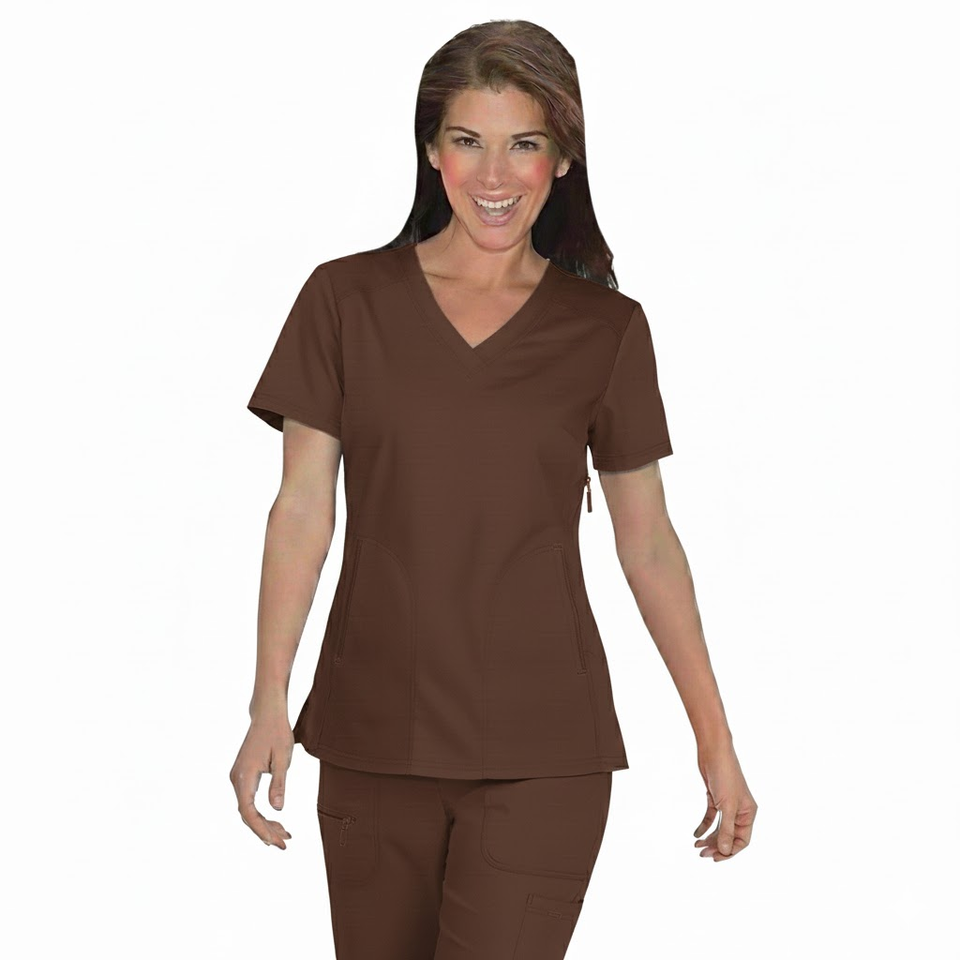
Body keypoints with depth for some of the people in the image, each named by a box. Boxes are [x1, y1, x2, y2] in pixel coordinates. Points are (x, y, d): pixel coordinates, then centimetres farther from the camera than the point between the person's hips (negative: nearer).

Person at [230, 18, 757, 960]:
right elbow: (302, 510, 1)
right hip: (373, 735, 1)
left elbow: (648, 543, 6)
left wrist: (714, 738, 7)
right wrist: (269, 706, -6)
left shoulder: (606, 329, 2)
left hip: (540, 749, -1)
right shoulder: (347, 299, 2)